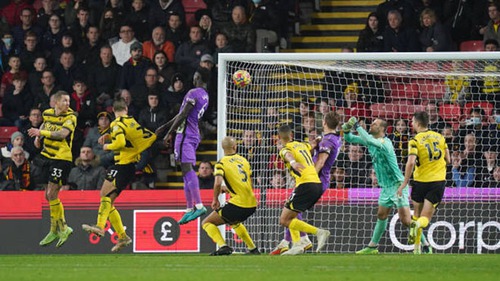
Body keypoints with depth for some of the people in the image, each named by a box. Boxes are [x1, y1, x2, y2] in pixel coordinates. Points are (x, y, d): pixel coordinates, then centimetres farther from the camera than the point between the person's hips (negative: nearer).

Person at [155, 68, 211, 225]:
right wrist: (164, 127, 30)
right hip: (194, 135, 10)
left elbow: (183, 115, -16)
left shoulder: (194, 93, -10)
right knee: (186, 171, 11)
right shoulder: (205, 97, 19)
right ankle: (190, 209, 10)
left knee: (187, 168, -17)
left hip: (185, 134, -10)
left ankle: (199, 205, -30)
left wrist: (169, 133, -11)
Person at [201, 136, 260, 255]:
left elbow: (218, 183, -21)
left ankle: (223, 246, -17)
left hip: (238, 204, -7)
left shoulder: (222, 163, -5)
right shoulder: (243, 160, 14)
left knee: (207, 223, 4)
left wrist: (215, 199, -5)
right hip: (252, 205, 7)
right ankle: (253, 248, 36)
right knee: (234, 221, 38)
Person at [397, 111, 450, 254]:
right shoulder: (439, 137, 6)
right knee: (425, 218, 1)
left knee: (417, 213, 19)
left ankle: (417, 247, 15)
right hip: (438, 180, 2)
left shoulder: (415, 140, -8)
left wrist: (404, 183, -13)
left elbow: (411, 162, -19)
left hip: (421, 181, -2)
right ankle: (418, 225, -34)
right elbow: (448, 160, 9)